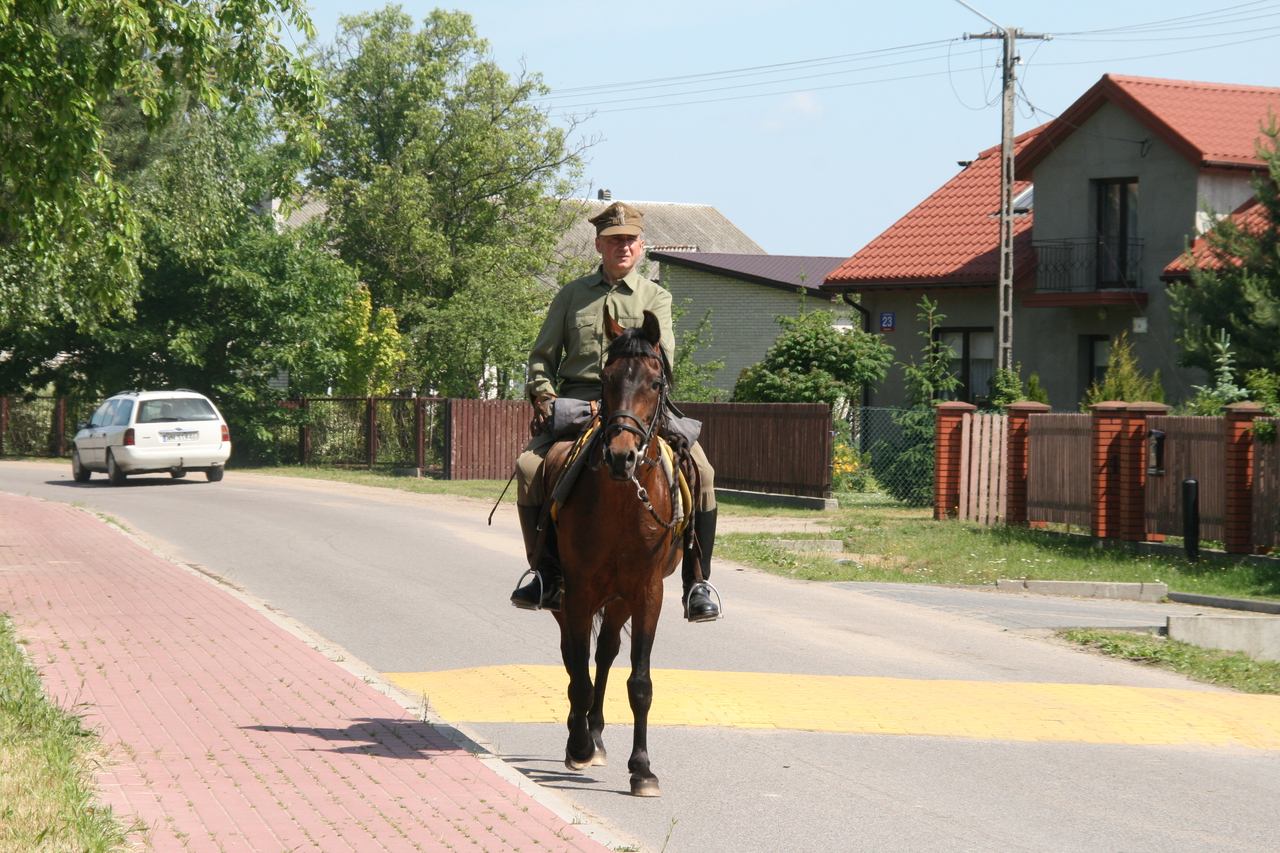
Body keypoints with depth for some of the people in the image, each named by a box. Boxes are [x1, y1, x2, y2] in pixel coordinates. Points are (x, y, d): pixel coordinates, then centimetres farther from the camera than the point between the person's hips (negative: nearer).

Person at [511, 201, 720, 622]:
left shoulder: (655, 297, 14)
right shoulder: (572, 295, 17)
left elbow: (661, 351, -3)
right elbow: (543, 354, 18)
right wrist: (542, 393, -3)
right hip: (577, 399, 1)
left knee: (700, 471, -22)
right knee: (529, 467, -25)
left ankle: (697, 584, -13)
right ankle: (547, 574, -10)